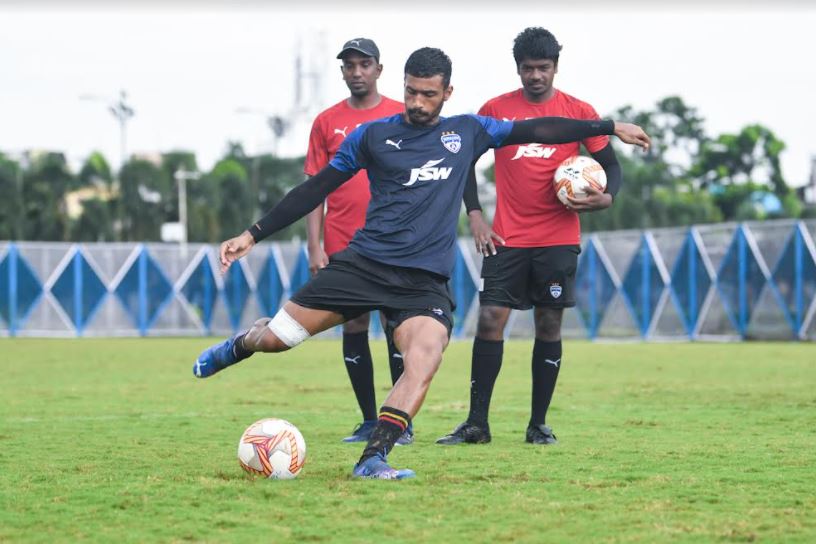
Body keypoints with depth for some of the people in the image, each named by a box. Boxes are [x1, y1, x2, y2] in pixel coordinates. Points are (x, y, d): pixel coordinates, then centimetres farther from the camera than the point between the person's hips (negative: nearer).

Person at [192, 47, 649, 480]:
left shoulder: (468, 131, 11)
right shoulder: (373, 135, 6)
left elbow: (535, 130, 14)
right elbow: (316, 189, 9)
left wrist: (608, 126, 10)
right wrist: (253, 235, 8)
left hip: (426, 280, 1)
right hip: (364, 263, 0)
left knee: (424, 362, -27)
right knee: (276, 338, -4)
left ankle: (373, 460, -27)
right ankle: (238, 347, 32)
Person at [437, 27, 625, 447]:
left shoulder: (579, 112, 2)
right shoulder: (496, 110, 4)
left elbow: (610, 165, 8)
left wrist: (605, 197, -13)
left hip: (558, 238, 0)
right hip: (507, 238, 0)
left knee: (549, 325, 2)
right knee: (490, 319, -7)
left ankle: (538, 424, 11)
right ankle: (476, 423, -2)